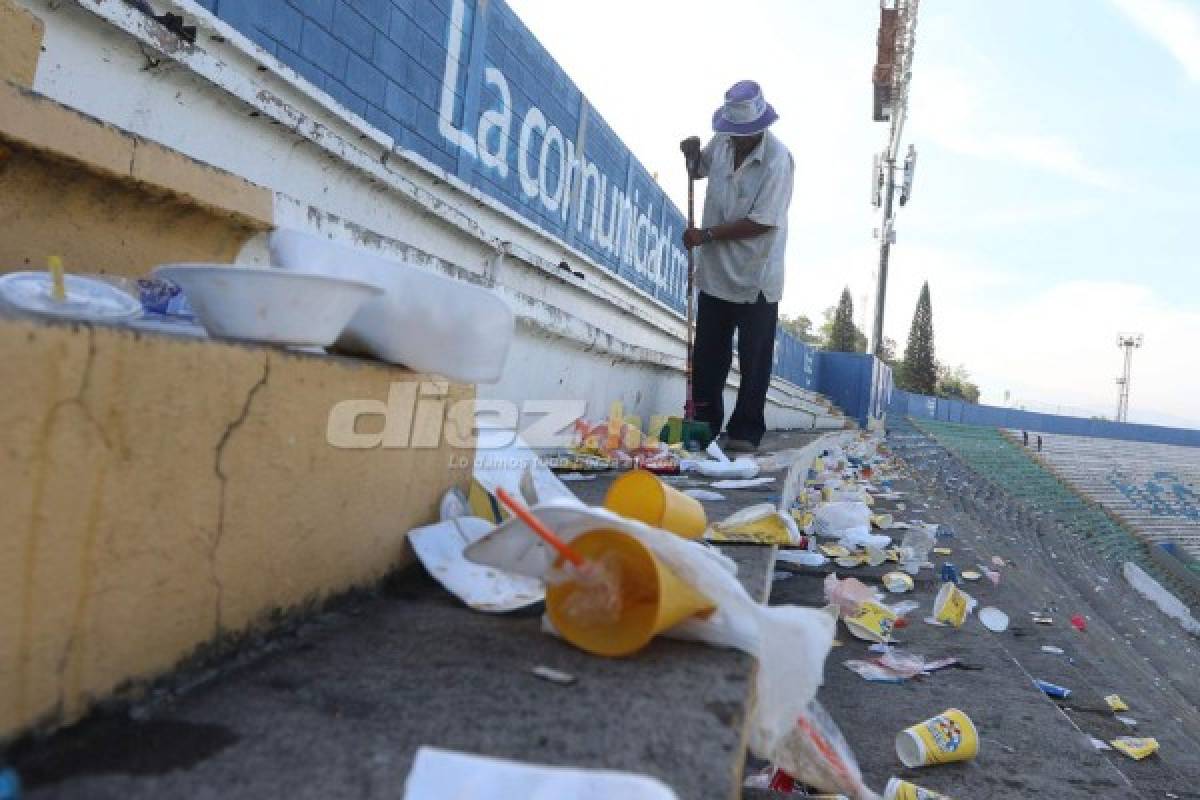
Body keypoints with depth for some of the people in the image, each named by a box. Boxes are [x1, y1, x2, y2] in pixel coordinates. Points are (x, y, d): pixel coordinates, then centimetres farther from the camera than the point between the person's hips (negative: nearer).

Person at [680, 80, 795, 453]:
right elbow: (698, 171, 24)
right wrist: (693, 153, 1)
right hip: (716, 270, 6)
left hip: (755, 277, -6)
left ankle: (746, 431, 11)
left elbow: (762, 222, -21)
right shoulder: (721, 142, 2)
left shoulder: (777, 159, -16)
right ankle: (704, 422, 22)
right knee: (707, 355, 11)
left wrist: (707, 235, -18)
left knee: (754, 359, 1)